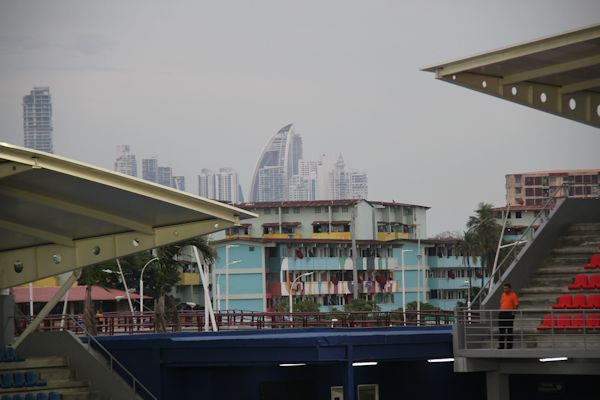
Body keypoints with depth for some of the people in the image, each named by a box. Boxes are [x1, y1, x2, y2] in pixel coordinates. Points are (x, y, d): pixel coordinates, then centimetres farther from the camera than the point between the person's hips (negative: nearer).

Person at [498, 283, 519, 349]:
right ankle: (501, 346, 15)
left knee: (509, 331, -2)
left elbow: (516, 304, -7)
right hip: (502, 313, 6)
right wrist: (500, 310, 10)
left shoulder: (513, 295, -5)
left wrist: (513, 312, -14)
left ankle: (509, 346, 2)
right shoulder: (503, 294, 14)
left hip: (509, 314, -6)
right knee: (501, 330, 9)